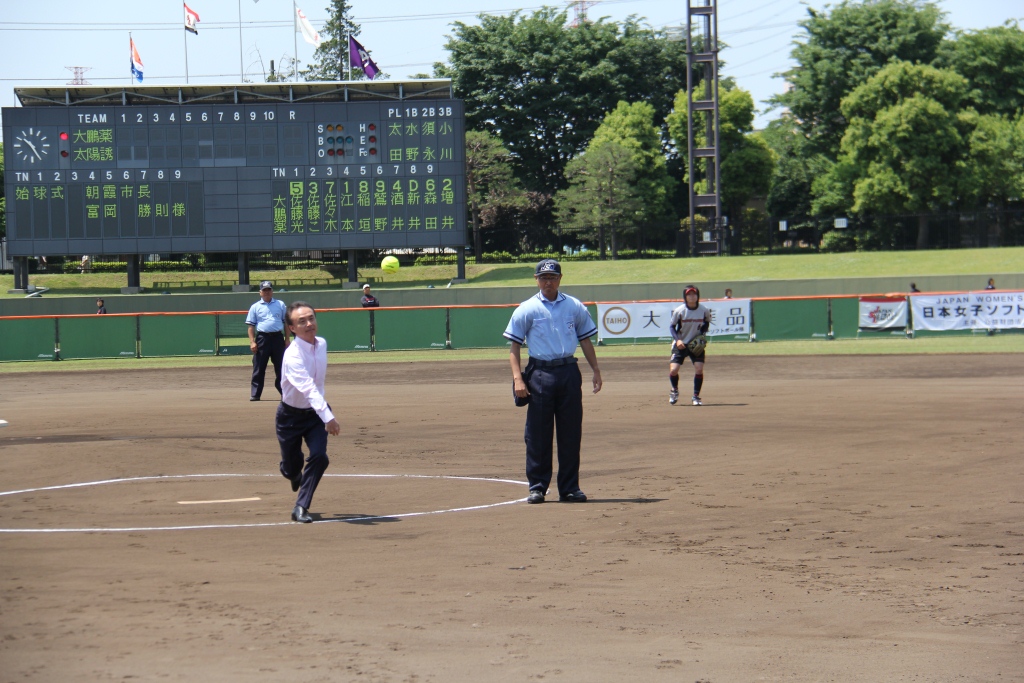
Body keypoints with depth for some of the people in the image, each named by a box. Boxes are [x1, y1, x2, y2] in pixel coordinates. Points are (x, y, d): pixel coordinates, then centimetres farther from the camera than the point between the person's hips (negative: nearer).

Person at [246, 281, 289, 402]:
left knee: (281, 367, 4)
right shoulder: (255, 307, 8)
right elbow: (251, 326, 5)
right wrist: (252, 342, -6)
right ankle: (255, 394, 1)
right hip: (262, 338, -1)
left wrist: (286, 339, 4)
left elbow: (286, 322, 12)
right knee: (259, 368, -2)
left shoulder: (280, 305, 12)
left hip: (278, 337, 1)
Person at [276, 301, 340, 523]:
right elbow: (308, 389, -42)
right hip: (291, 415, -4)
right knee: (291, 469, 8)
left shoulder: (322, 344, -6)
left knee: (319, 457, -19)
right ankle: (296, 474, 48)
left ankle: (301, 508, -7)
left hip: (316, 413, 4)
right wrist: (328, 417, -54)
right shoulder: (293, 355, -28)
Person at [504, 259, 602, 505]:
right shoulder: (527, 309, 1)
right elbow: (514, 346, 0)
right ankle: (537, 487, 7)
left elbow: (585, 339, 15)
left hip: (569, 373, 2)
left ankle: (569, 488, 12)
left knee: (570, 433, 5)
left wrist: (596, 370, 7)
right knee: (538, 434, 0)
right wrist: (518, 378, -11)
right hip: (540, 373, -2)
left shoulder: (575, 307, 10)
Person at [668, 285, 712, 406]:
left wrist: (702, 334, -6)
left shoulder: (704, 310, -10)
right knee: (673, 370, -11)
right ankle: (674, 390, 22)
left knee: (699, 369, -13)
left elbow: (707, 322, 10)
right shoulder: (679, 311, -15)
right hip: (681, 344, -1)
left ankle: (696, 396, 6)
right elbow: (671, 326, -4)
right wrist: (677, 340, -18)